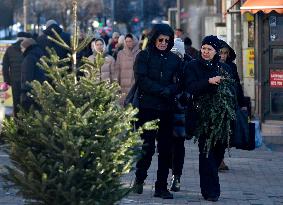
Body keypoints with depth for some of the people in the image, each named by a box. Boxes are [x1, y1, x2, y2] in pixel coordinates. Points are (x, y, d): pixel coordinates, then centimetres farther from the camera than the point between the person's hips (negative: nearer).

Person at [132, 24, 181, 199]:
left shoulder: (175, 59, 12)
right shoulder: (144, 56, 4)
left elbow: (179, 84, 6)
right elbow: (141, 80, -7)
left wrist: (170, 91, -15)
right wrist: (162, 90, -13)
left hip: (167, 109, 3)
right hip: (147, 107, -3)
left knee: (166, 149, 1)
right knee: (148, 147, -8)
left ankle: (162, 187, 8)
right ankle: (140, 178, 15)